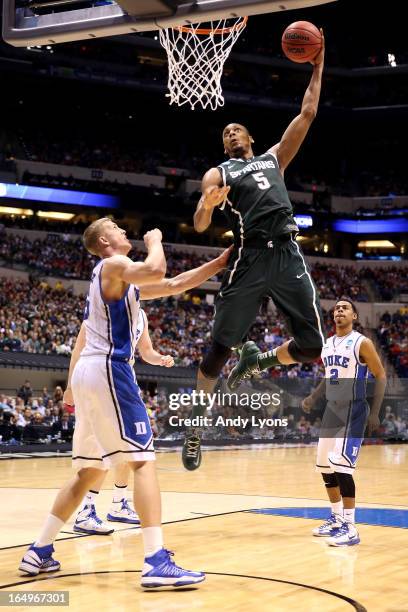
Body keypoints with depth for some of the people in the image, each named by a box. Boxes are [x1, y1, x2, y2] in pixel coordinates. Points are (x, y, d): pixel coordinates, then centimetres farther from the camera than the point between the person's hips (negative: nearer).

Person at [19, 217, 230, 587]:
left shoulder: (119, 280, 25)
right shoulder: (113, 265, -5)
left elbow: (175, 285, 28)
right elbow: (156, 270, -23)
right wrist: (155, 240, -6)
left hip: (88, 371, 10)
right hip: (107, 369, -10)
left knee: (91, 470, 15)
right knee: (143, 459, -14)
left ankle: (39, 552, 17)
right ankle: (157, 562, -22)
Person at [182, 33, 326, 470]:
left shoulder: (274, 158, 24)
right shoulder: (218, 174, 15)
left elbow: (307, 114, 20)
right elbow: (199, 226, 3)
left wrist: (317, 67, 17)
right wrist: (208, 205, -19)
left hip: (288, 255, 3)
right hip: (250, 259, -3)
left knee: (312, 344, -2)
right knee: (220, 347, -4)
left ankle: (257, 360, 26)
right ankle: (196, 423, 10)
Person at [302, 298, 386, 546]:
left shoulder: (362, 343, -10)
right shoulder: (327, 344, 11)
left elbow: (381, 376, -10)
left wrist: (375, 412, -17)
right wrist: (314, 397, 11)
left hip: (353, 412, -8)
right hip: (332, 411, 8)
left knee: (341, 466, -17)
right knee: (325, 467, 12)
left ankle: (350, 528, -12)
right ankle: (337, 519, 27)